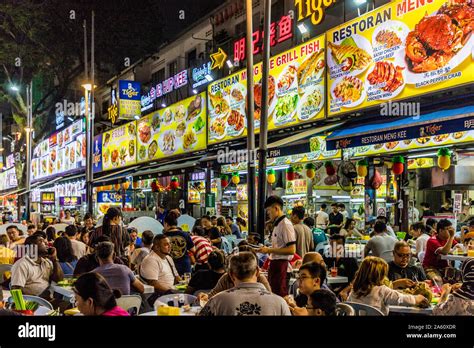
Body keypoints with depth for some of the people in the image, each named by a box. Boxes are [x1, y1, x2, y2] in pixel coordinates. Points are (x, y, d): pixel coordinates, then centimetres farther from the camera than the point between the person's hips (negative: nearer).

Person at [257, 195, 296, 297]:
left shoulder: (286, 224, -14)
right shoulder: (277, 224, 15)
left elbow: (291, 250, -21)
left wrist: (269, 250, -18)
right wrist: (266, 249, 11)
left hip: (281, 265, -10)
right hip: (274, 263, 10)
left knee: (280, 296, -8)